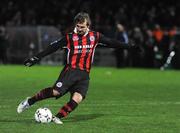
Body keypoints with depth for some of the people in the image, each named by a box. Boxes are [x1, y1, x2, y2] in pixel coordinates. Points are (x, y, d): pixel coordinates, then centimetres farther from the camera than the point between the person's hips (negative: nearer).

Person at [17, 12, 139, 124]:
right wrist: (36, 58, -2)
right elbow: (52, 48, 1)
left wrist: (128, 46, 20)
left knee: (77, 99, -18)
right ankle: (29, 102, -4)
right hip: (70, 71, -3)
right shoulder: (70, 38, -1)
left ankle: (57, 118, -8)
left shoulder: (95, 37, 8)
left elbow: (111, 42, 18)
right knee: (56, 91, -20)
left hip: (84, 75, 3)